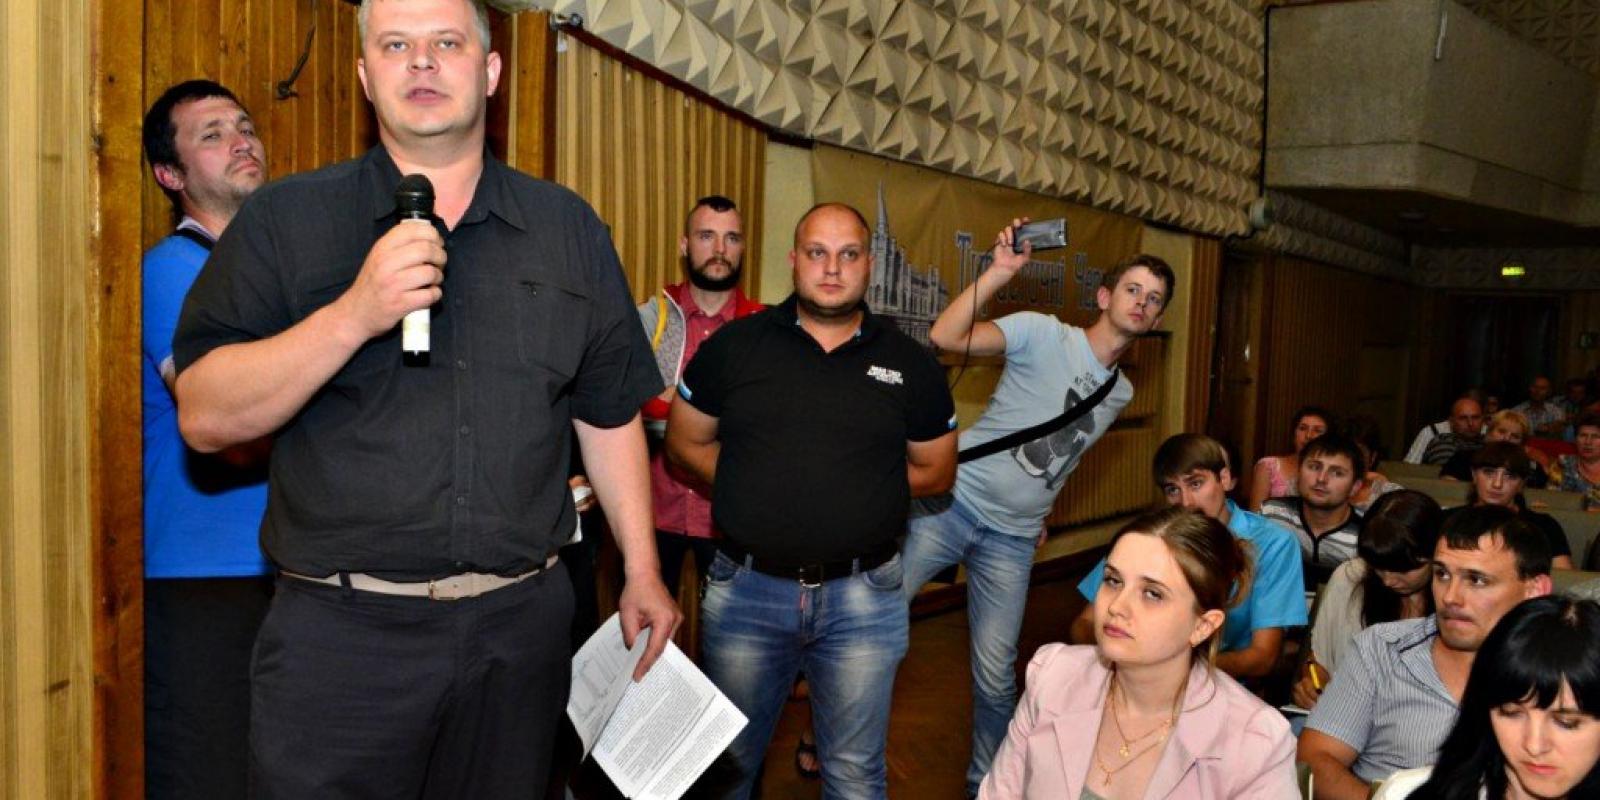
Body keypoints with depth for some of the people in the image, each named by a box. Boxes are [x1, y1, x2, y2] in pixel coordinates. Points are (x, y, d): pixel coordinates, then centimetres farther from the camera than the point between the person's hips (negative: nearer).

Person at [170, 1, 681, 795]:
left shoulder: (570, 229, 7)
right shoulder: (283, 221, 0)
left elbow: (608, 413, 11)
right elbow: (205, 418, -8)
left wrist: (641, 572, 10)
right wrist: (353, 315, -21)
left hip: (522, 626, 3)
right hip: (340, 635, -2)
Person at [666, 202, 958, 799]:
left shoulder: (909, 364, 2)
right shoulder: (734, 345, 0)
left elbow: (935, 471, 10)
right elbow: (685, 443, 6)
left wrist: (852, 485, -1)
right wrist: (759, 487, -4)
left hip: (862, 595, 0)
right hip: (746, 588, 0)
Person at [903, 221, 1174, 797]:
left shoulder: (1120, 393, 12)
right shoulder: (1045, 334, -8)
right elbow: (946, 336, -22)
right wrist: (999, 272, -29)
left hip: (1013, 539, 5)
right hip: (952, 503, -4)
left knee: (996, 675, 6)